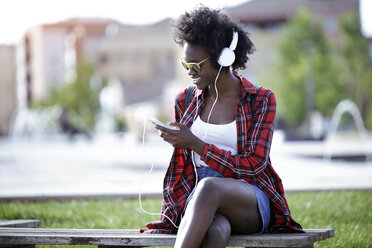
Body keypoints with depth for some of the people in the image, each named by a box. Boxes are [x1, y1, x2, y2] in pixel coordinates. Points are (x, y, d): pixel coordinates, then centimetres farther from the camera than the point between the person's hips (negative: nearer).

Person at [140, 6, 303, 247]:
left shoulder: (261, 100, 2)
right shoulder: (186, 101, 15)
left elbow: (253, 165, -7)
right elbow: (180, 169, 18)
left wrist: (196, 144, -13)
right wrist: (173, 210, 0)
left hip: (252, 203, -2)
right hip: (198, 198, 2)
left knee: (209, 186, -40)